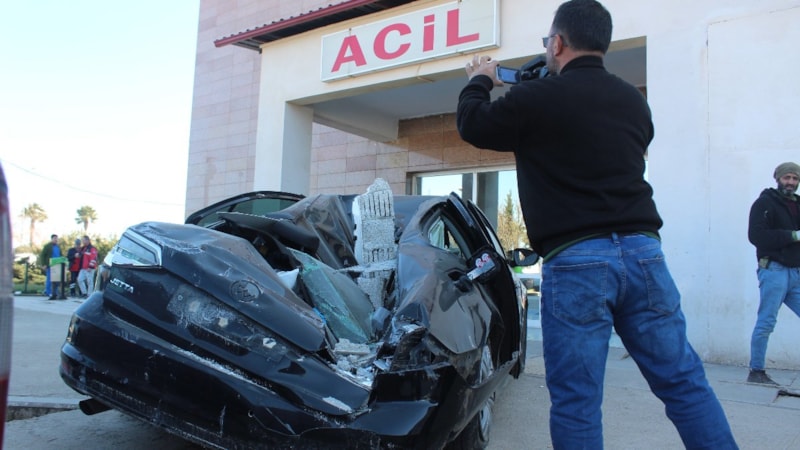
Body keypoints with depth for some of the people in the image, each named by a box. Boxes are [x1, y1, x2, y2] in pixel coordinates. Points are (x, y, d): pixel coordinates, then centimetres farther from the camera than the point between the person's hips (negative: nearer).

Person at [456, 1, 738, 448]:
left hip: (575, 260, -5)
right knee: (684, 380, 12)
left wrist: (479, 81, 31)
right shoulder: (634, 101, 14)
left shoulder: (536, 99, -5)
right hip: (643, 251, 6)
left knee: (576, 399, 2)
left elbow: (472, 124, 10)